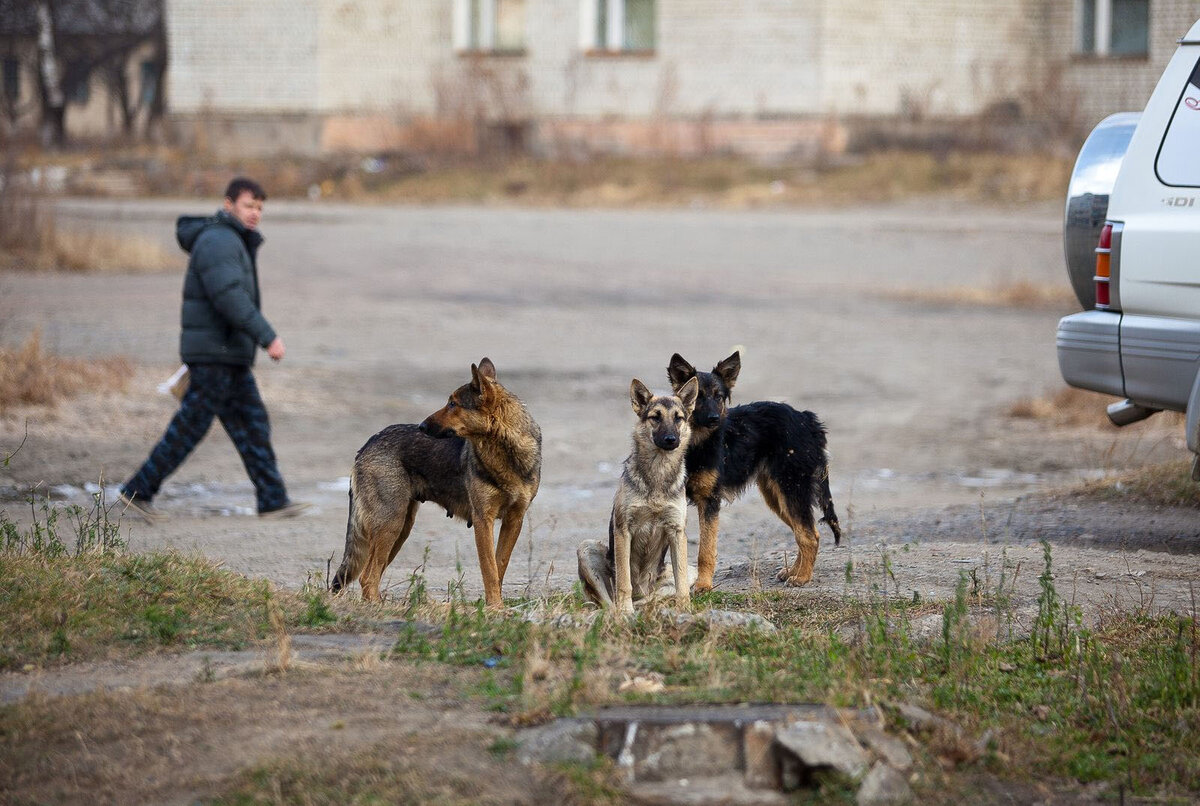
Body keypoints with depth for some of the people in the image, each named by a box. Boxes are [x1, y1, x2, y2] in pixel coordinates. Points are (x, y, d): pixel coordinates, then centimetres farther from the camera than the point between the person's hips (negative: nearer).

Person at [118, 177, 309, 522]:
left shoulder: (234, 242, 18)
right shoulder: (218, 241, -16)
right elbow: (230, 297, -27)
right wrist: (268, 337, -28)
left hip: (230, 357, 10)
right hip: (214, 354, -10)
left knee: (252, 424, 7)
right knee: (190, 428, -5)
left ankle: (273, 500, 7)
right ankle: (137, 491, 1)